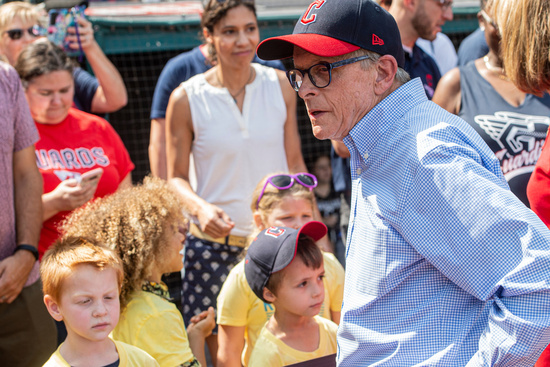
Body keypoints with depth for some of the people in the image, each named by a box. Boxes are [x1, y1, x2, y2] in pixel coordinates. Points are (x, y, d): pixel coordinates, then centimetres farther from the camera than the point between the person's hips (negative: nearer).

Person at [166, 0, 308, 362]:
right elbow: (177, 177, 1)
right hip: (214, 244, -2)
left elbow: (295, 164, 10)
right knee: (222, 349, 3)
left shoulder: (280, 85, 2)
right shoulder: (186, 99, -6)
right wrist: (201, 208, -19)